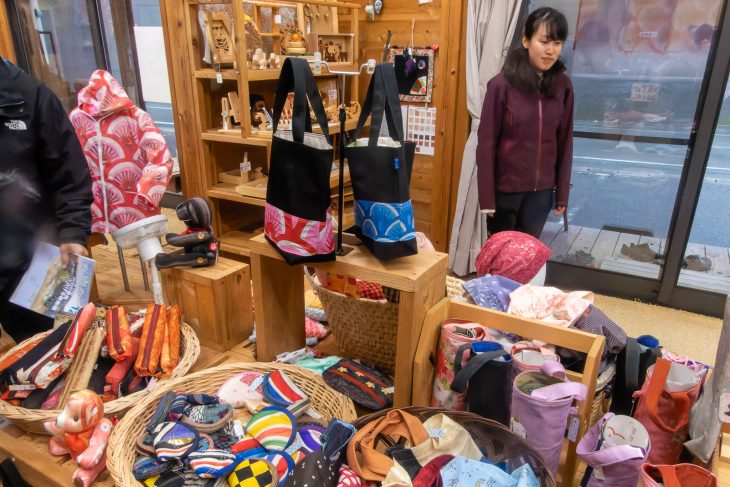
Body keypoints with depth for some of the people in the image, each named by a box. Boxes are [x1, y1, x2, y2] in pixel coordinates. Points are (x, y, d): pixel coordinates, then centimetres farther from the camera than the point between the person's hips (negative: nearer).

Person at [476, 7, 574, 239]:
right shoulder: (502, 84, -12)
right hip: (505, 188, -3)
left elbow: (565, 141, 5)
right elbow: (486, 143, -11)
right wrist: (486, 196, -11)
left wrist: (562, 192, 5)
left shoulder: (562, 85, 0)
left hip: (541, 191, 3)